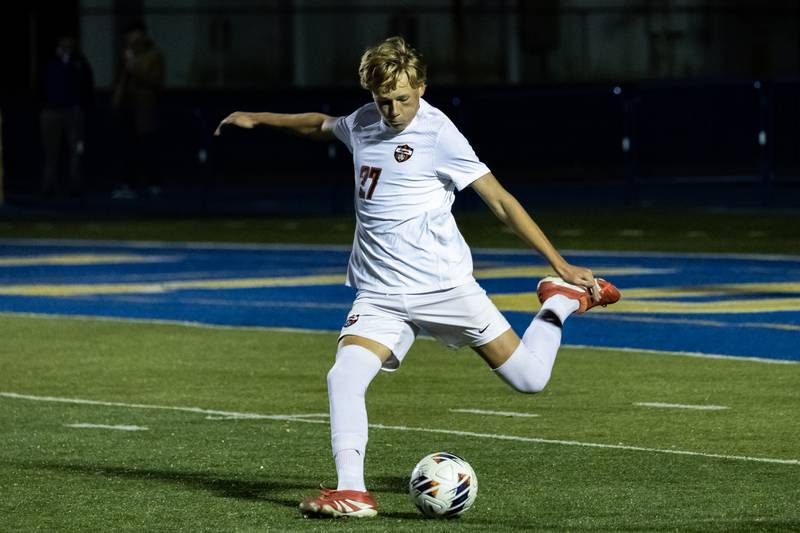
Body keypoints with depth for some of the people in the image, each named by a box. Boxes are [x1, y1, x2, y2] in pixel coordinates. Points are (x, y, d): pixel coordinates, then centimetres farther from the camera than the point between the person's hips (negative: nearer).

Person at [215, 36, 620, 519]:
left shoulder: (438, 133, -11)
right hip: (379, 294, 4)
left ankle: (563, 299, 25)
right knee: (344, 378, -23)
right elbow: (322, 125, 32)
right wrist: (258, 119, 36)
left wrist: (561, 264, -13)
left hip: (444, 284, -4)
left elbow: (500, 200, -10)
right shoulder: (364, 121, 6)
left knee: (530, 379, -3)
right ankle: (352, 492, -22)